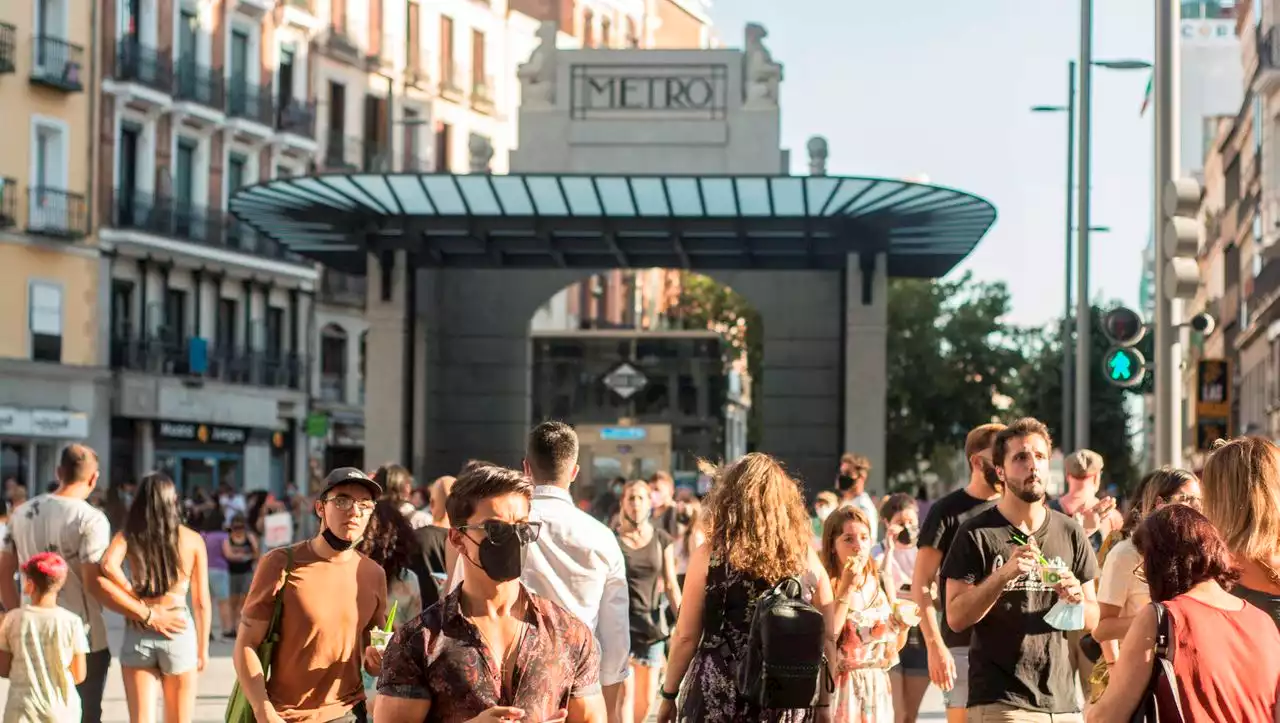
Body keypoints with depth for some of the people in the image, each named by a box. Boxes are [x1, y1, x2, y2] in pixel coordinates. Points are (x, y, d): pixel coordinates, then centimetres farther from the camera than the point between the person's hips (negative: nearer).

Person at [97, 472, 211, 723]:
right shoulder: (193, 540, 1)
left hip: (138, 634, 1)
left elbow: (108, 566, -20)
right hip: (178, 632, 0)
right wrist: (203, 647, 10)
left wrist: (136, 599, -8)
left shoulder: (129, 535, 1)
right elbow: (201, 602, 2)